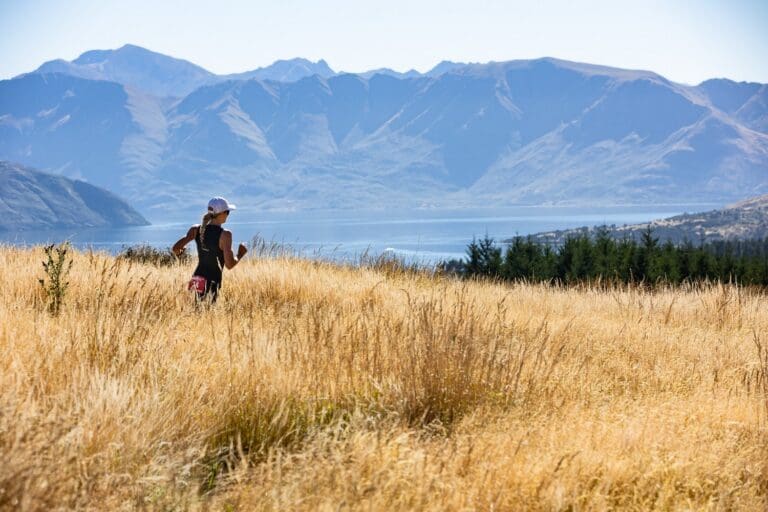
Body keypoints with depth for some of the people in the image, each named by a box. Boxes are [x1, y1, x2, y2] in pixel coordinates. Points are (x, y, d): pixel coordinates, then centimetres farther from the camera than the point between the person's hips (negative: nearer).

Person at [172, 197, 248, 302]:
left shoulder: (196, 229, 3)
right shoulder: (224, 234, -11)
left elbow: (175, 248, -1)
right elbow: (229, 264, -13)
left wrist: (179, 251, 22)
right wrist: (240, 255, 6)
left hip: (196, 279, 6)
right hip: (212, 282, -6)